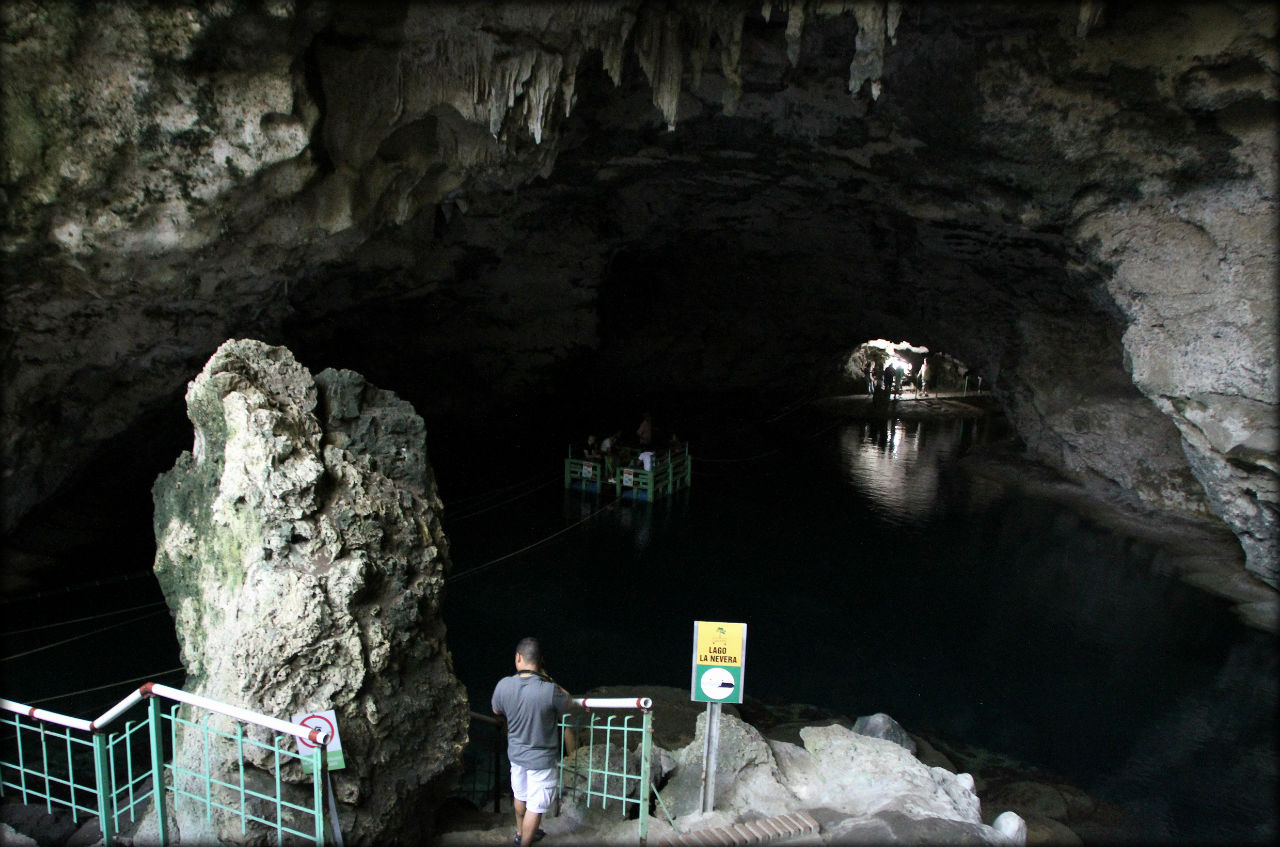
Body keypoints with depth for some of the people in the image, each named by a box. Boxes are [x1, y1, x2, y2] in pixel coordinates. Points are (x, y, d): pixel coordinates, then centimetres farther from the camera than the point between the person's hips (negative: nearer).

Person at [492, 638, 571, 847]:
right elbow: (566, 702, -6)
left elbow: (496, 711, 3)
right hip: (541, 759, -5)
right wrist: (546, 678, -2)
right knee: (535, 806, 13)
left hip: (516, 753, 5)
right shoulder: (550, 690, -31)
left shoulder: (503, 685, -19)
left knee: (520, 796, 28)